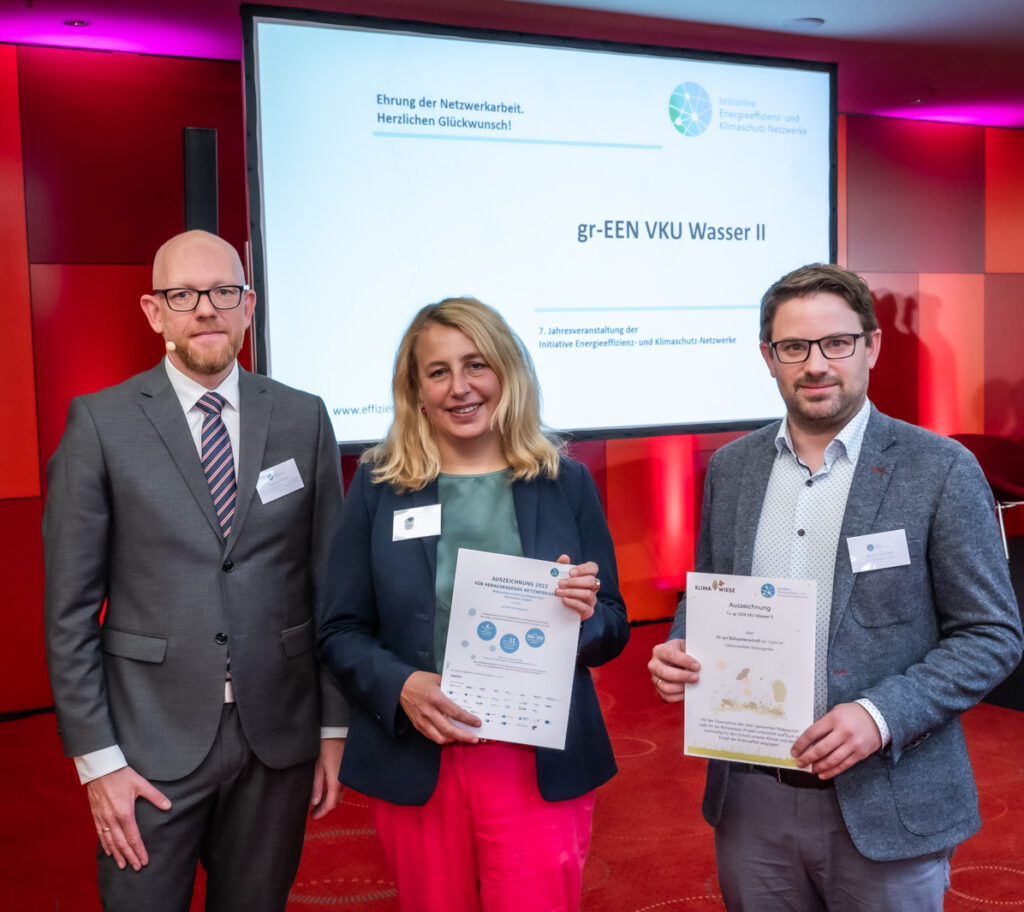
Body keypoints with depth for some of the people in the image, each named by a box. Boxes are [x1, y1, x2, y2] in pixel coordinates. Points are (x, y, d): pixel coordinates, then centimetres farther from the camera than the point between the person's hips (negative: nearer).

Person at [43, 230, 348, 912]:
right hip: (153, 741, -2)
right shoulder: (101, 423, -5)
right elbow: (70, 606, -4)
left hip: (278, 735, 2)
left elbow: (328, 581, 4)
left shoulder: (304, 419, 2)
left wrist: (335, 728, 4)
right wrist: (97, 758, -7)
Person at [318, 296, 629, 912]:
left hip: (539, 765, 0)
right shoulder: (379, 485, 2)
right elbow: (341, 632, 3)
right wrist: (401, 686, -15)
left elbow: (613, 632, 6)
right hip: (416, 765, 1)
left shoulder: (566, 484, 2)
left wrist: (586, 614, -16)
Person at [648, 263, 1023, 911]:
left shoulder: (941, 470, -8)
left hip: (884, 808, -3)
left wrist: (881, 716, -20)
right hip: (750, 798, 4)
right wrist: (678, 652, -7)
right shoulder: (730, 467, 5)